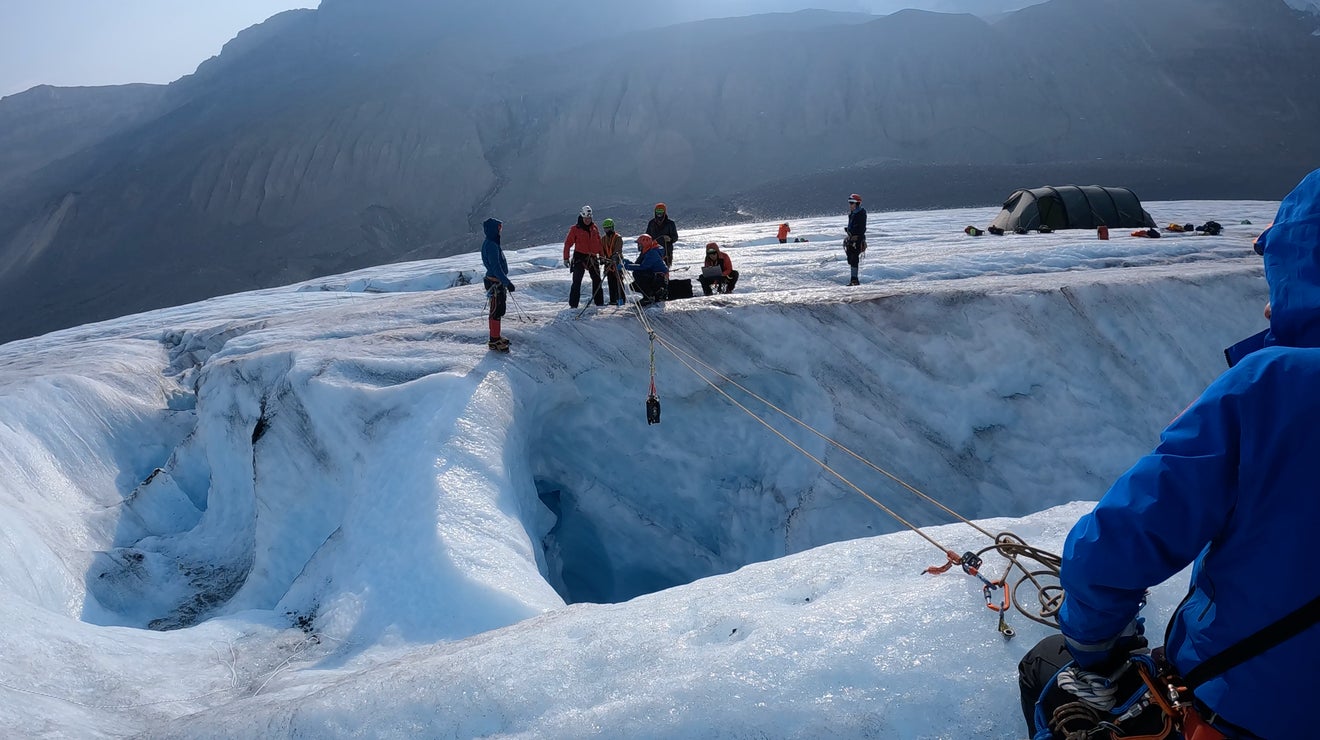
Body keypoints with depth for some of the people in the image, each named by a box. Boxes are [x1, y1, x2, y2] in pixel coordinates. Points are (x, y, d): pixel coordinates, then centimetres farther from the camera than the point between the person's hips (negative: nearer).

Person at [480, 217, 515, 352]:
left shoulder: (491, 243, 12)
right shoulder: (491, 246, -21)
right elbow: (496, 267, -25)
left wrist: (505, 281, 27)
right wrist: (507, 282, -25)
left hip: (498, 281, 10)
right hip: (495, 283, -10)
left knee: (500, 309, 17)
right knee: (496, 311, -4)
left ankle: (496, 337, 27)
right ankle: (494, 341, 3)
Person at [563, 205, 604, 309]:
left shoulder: (594, 228, 10)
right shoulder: (575, 229, -3)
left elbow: (599, 243, 17)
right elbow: (568, 243, -2)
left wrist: (602, 256, 15)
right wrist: (566, 258, -6)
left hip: (593, 257, 5)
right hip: (580, 257, -5)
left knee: (597, 280, 8)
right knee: (577, 281, -8)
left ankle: (599, 302, 18)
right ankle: (573, 304, -6)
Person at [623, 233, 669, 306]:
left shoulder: (652, 253, -19)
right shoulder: (646, 253, 13)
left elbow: (642, 267, -29)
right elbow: (638, 265, 10)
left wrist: (627, 266, -27)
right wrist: (628, 262, -8)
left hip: (660, 279, -10)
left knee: (637, 273, -24)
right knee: (634, 286, 6)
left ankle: (648, 297, -17)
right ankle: (658, 293, 12)